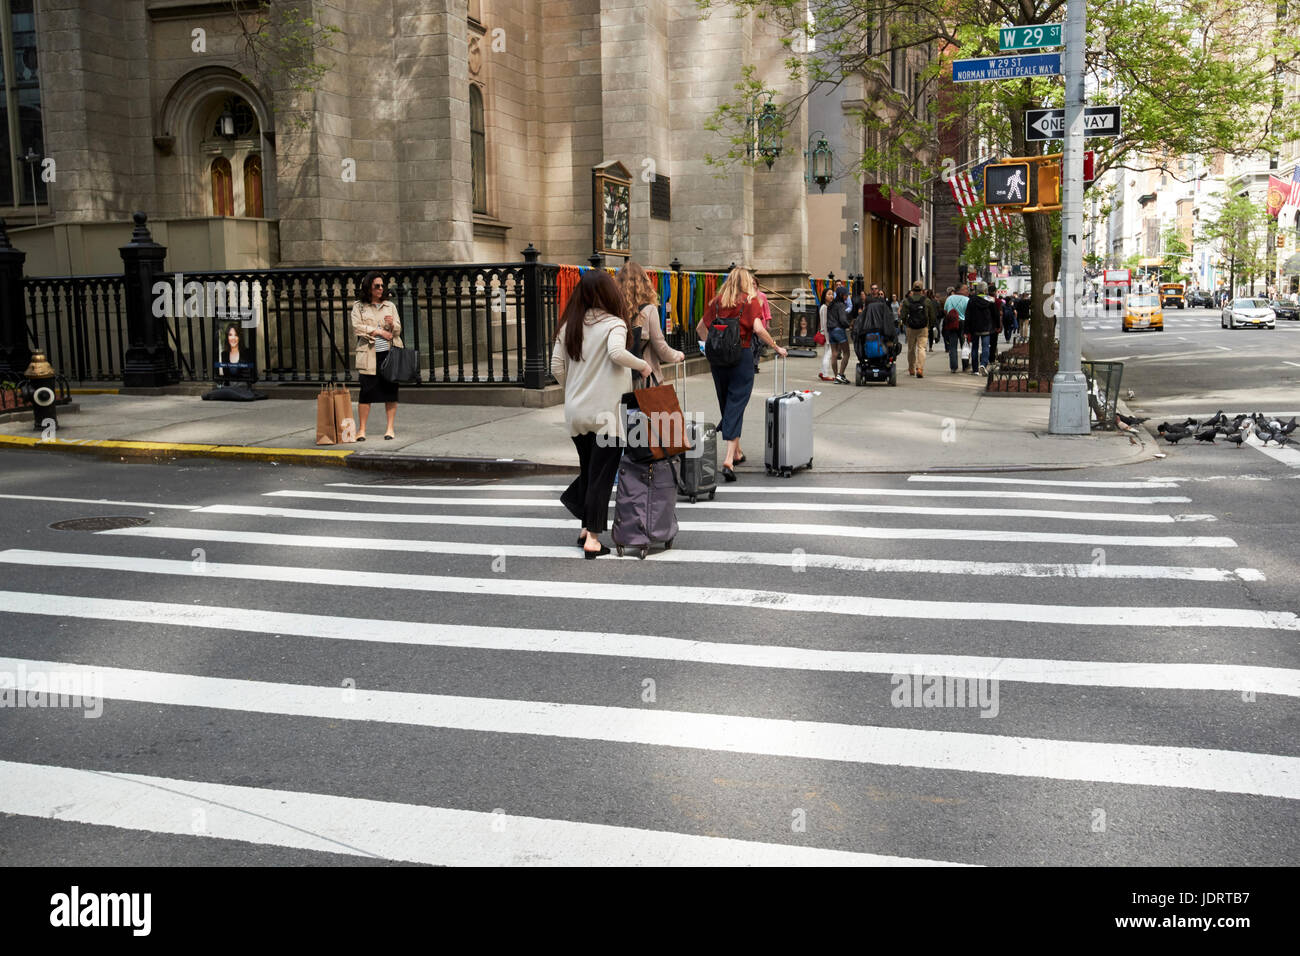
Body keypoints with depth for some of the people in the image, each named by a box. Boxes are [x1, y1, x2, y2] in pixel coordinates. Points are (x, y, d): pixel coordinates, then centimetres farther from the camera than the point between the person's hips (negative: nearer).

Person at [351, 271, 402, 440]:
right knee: (366, 391, -4)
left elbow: (398, 330, 11)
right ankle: (361, 429, 4)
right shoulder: (359, 307, 6)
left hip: (390, 353, 2)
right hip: (369, 355, -2)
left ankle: (390, 428, 9)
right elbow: (357, 327, -5)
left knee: (391, 391, 1)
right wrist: (379, 332, -9)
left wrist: (392, 325, -12)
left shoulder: (390, 306, 14)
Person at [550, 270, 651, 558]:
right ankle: (593, 538, 4)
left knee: (587, 471, 20)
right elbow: (616, 352, -29)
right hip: (605, 414, -5)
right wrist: (642, 364, -12)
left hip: (575, 412, 5)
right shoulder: (613, 323, -9)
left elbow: (557, 367, 7)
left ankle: (586, 527, 23)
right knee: (601, 476, 2)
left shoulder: (569, 325, 7)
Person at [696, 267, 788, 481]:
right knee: (736, 406, -3)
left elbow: (700, 329, 8)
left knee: (726, 404, 17)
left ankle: (736, 452, 30)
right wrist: (777, 348, -5)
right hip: (741, 356, -4)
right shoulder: (751, 301, -3)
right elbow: (758, 329, -15)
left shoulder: (718, 301, 7)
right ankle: (729, 459, -14)